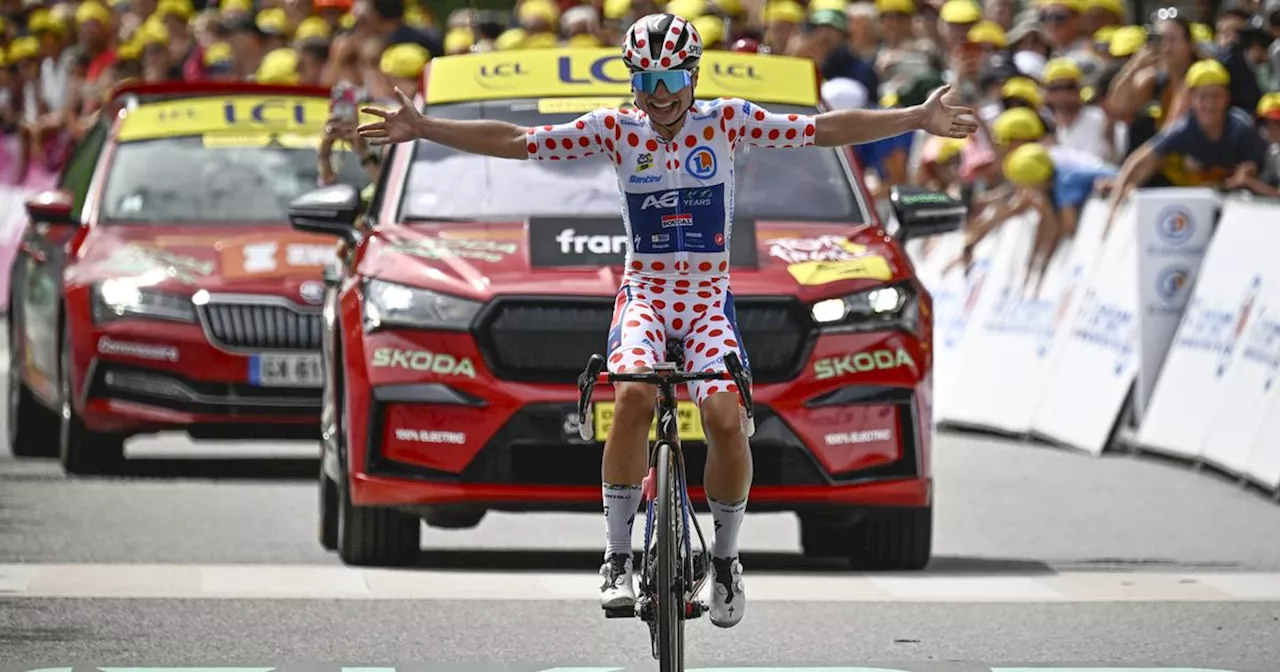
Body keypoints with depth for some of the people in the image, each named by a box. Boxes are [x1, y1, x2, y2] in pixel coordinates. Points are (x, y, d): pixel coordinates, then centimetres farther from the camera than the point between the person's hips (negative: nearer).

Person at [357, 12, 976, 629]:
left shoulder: (726, 121, -3)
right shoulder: (616, 130, -2)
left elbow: (824, 130, -7)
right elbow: (516, 141, -2)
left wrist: (918, 119, -14)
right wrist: (423, 130, -8)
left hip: (709, 299, 0)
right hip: (644, 293, 0)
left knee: (725, 417, -22)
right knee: (633, 395, -29)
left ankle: (725, 557, 3)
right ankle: (618, 559, -20)